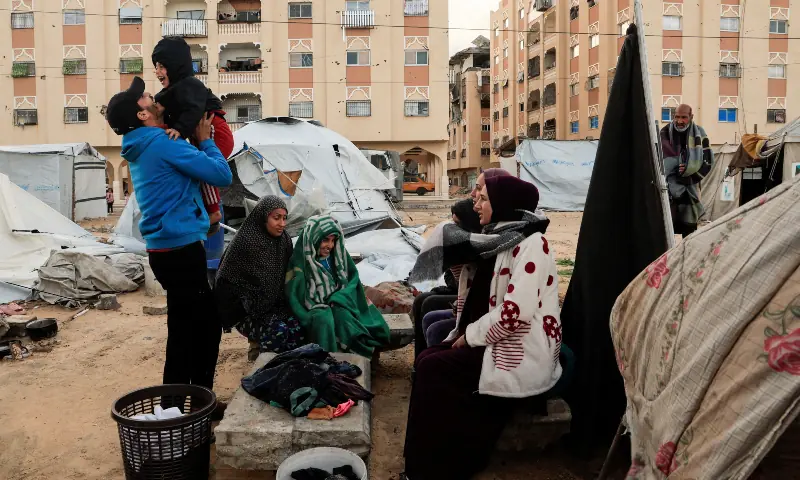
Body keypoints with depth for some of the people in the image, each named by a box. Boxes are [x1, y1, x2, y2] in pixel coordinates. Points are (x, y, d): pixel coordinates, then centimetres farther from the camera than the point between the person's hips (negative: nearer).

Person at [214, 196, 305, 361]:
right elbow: (226, 280, -13)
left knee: (299, 328, -23)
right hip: (248, 310, -5)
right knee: (279, 332, -29)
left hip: (275, 305, 5)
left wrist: (284, 305, 3)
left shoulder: (284, 241, 2)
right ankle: (259, 347, 3)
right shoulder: (245, 242, -17)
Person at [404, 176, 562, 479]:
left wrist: (470, 336, -13)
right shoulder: (500, 239, 12)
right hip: (498, 340, 8)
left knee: (432, 370, -14)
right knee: (428, 359, -4)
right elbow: (484, 296, 18)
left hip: (523, 352, -8)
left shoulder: (530, 243, -16)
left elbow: (515, 311, -24)